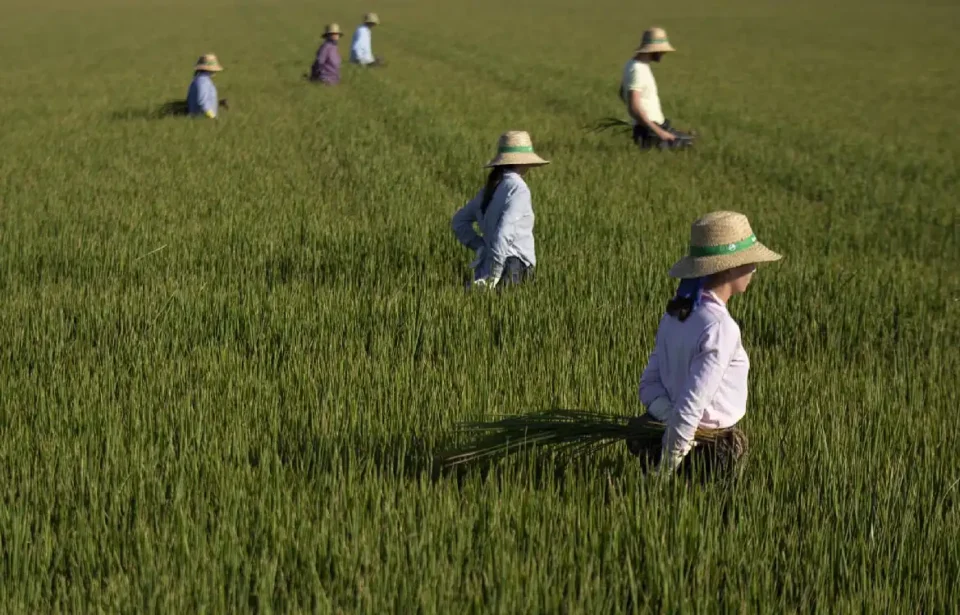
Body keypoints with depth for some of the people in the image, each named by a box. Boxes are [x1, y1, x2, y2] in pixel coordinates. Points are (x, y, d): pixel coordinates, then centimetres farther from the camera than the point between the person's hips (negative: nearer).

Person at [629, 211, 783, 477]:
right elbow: (690, 406, -25)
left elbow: (650, 384, 5)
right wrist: (664, 473, -19)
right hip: (713, 454, -8)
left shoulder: (675, 315, 4)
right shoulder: (719, 328, -22)